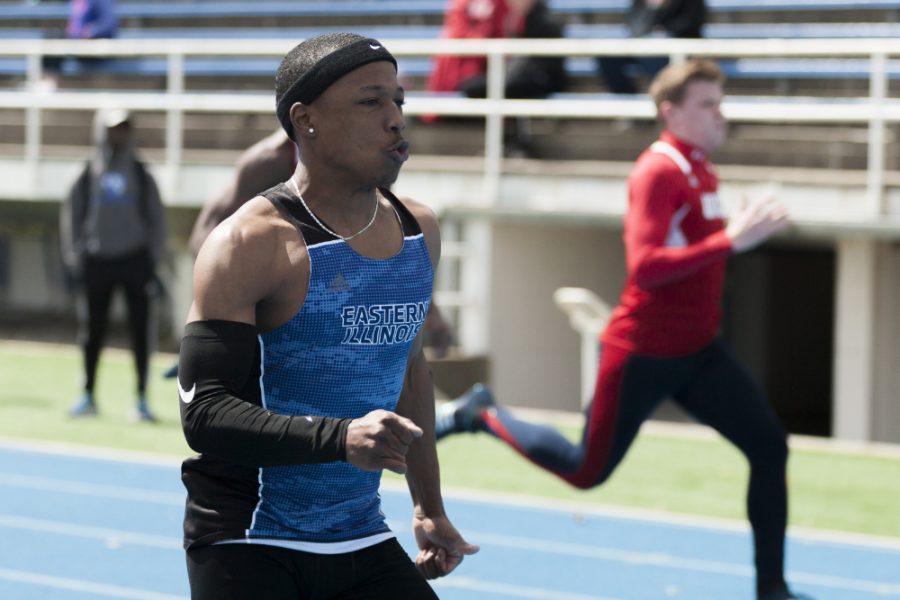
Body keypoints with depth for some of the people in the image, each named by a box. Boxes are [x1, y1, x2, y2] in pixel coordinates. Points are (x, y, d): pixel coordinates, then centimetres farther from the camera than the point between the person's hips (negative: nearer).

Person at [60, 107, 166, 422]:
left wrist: (153, 258, -2)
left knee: (140, 330, -2)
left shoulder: (141, 175, 5)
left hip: (135, 259, -1)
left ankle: (142, 398, 2)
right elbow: (71, 216, 7)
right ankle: (88, 396, 15)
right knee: (93, 330, 5)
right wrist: (74, 258, 1)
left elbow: (157, 219, 6)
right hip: (97, 261, 1)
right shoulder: (88, 175, 5)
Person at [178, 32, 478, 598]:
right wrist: (340, 438, -34)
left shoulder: (420, 232, 7)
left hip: (362, 543, 6)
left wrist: (429, 505, 23)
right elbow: (204, 412, -21)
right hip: (248, 546, -6)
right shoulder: (251, 244, -15)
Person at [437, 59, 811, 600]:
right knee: (587, 471, 5)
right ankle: (482, 415, 26)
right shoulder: (659, 172, -20)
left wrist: (745, 231, 8)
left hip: (698, 352, 8)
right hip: (643, 353, -8)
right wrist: (730, 241, -36)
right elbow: (644, 267, -31)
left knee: (769, 446, -4)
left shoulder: (700, 168, 8)